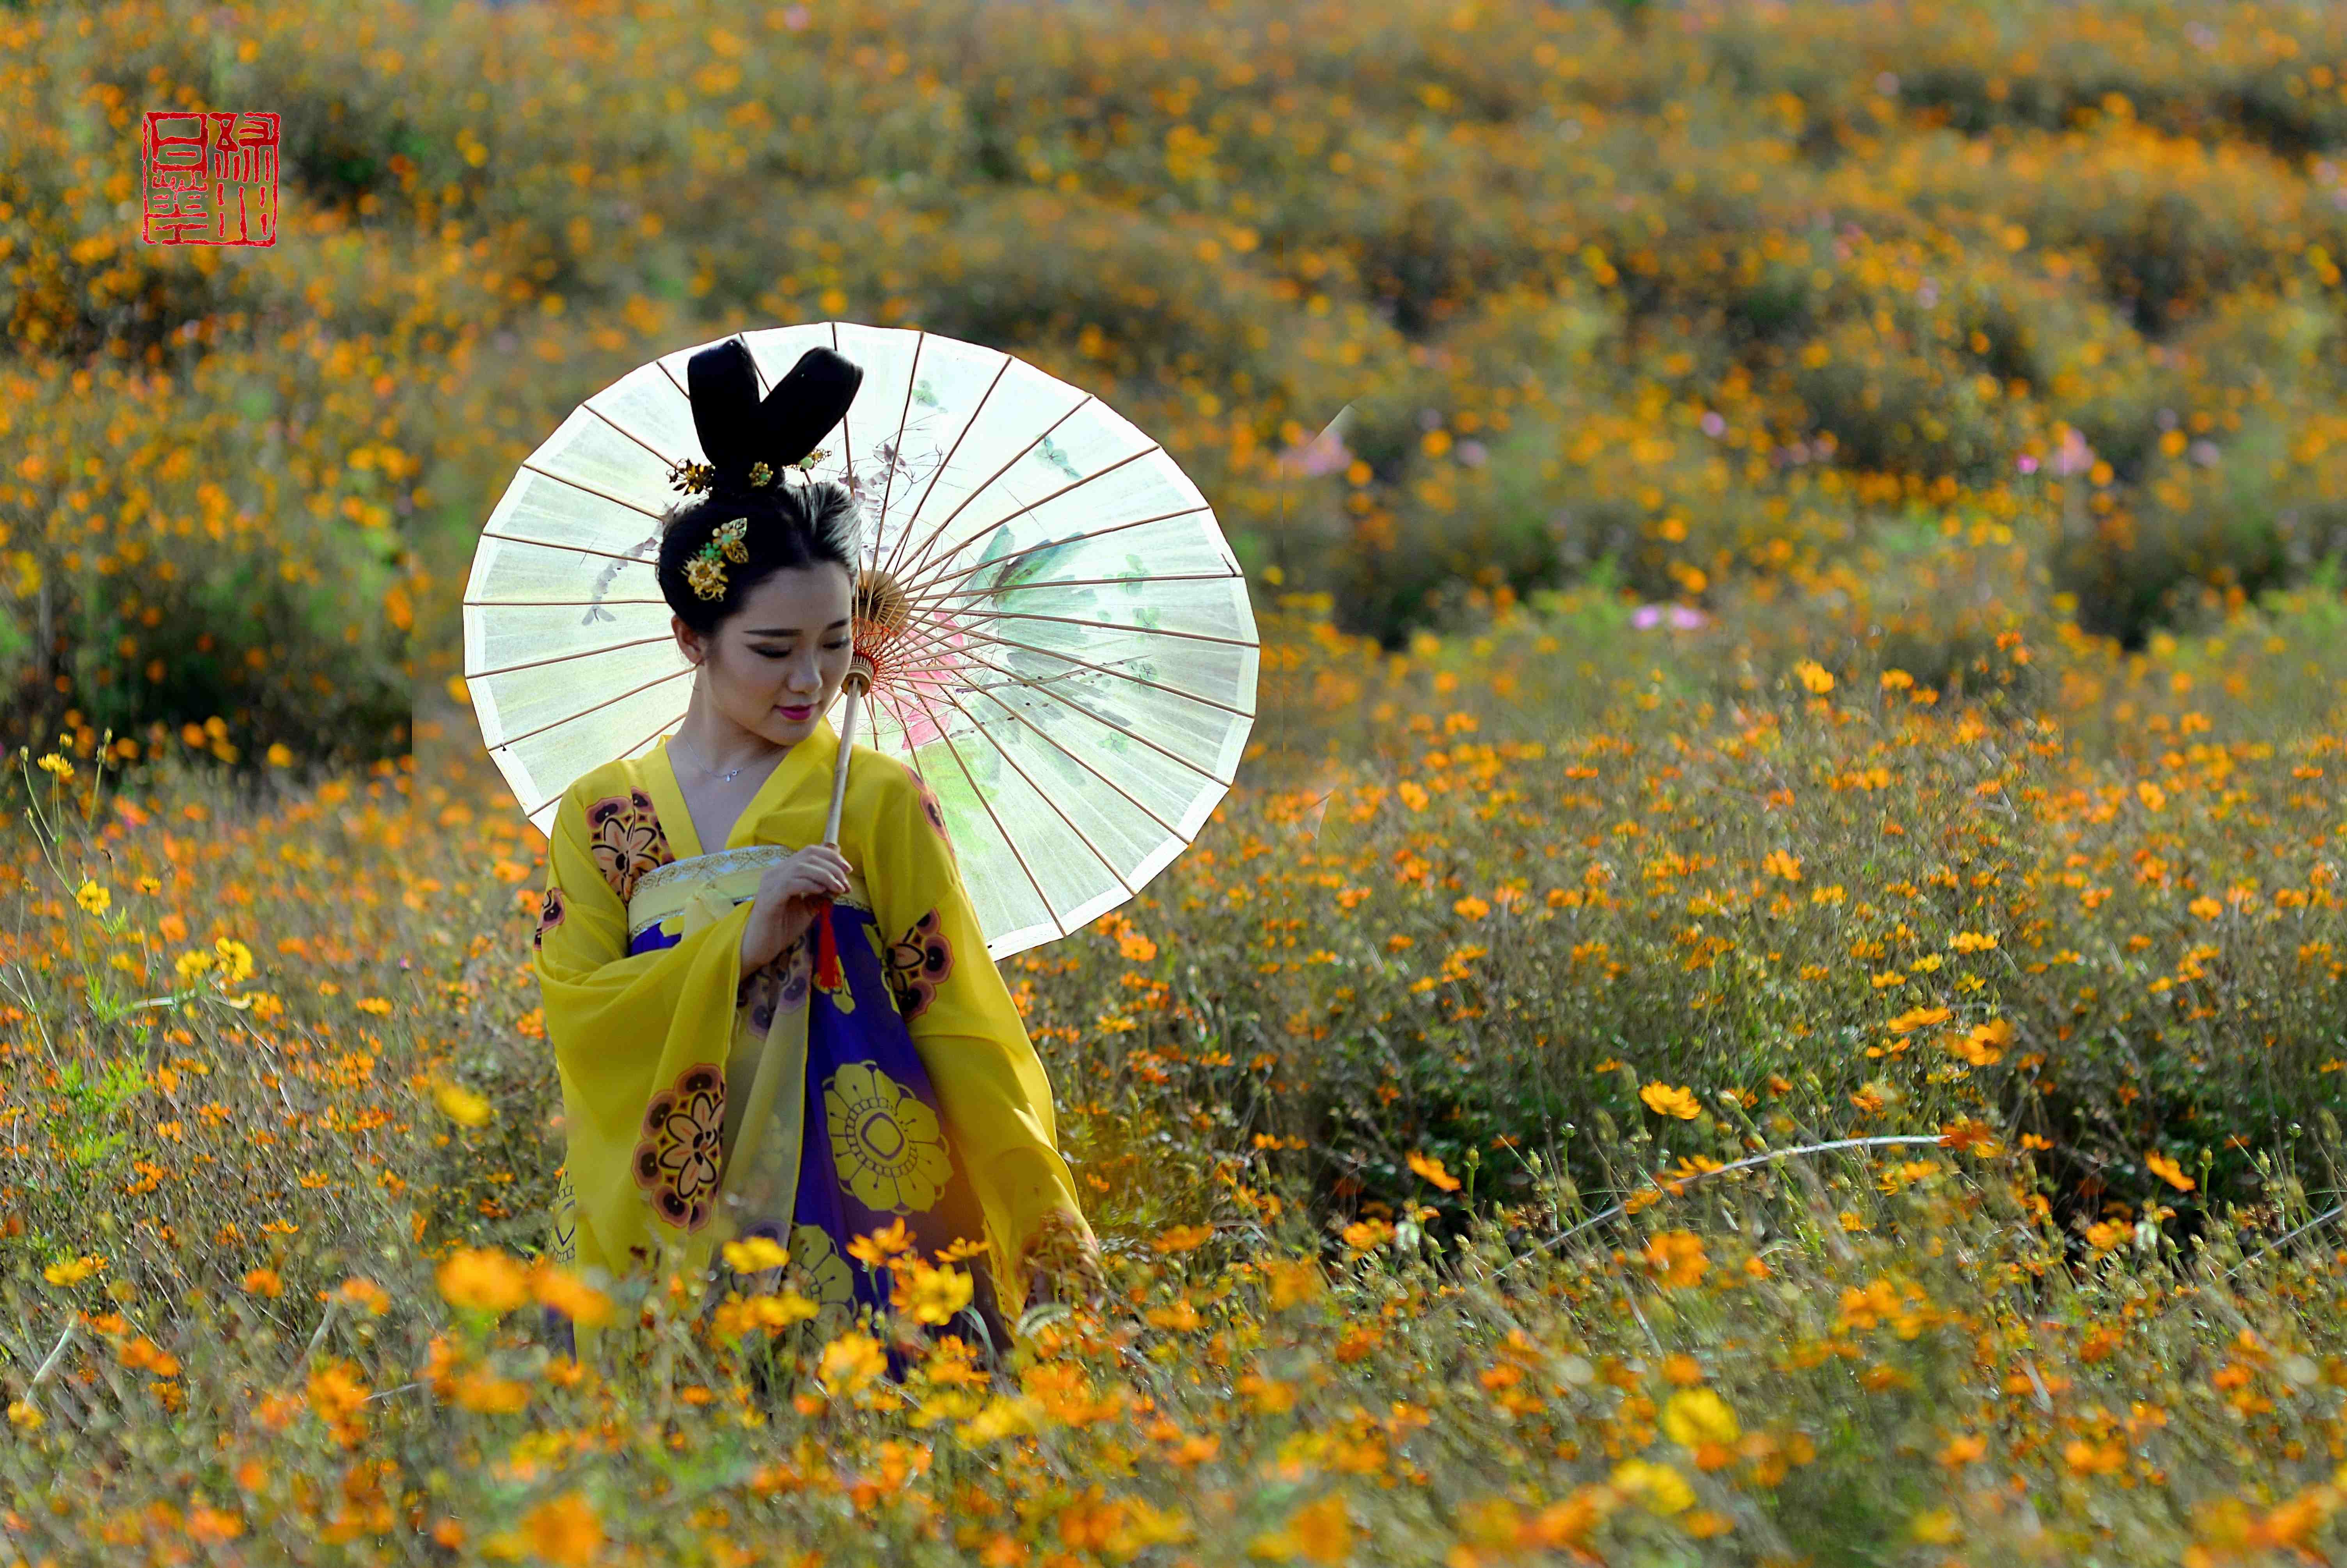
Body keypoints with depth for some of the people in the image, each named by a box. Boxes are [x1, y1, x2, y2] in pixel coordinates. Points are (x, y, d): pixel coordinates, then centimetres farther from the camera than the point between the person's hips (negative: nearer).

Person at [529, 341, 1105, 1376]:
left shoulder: (881, 802, 1)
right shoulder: (600, 815, 7)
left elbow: (964, 1027, -1)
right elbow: (579, 1018, -2)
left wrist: (1053, 1240, -6)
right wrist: (743, 945, -14)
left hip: (857, 1208, -1)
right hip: (671, 1230, 2)